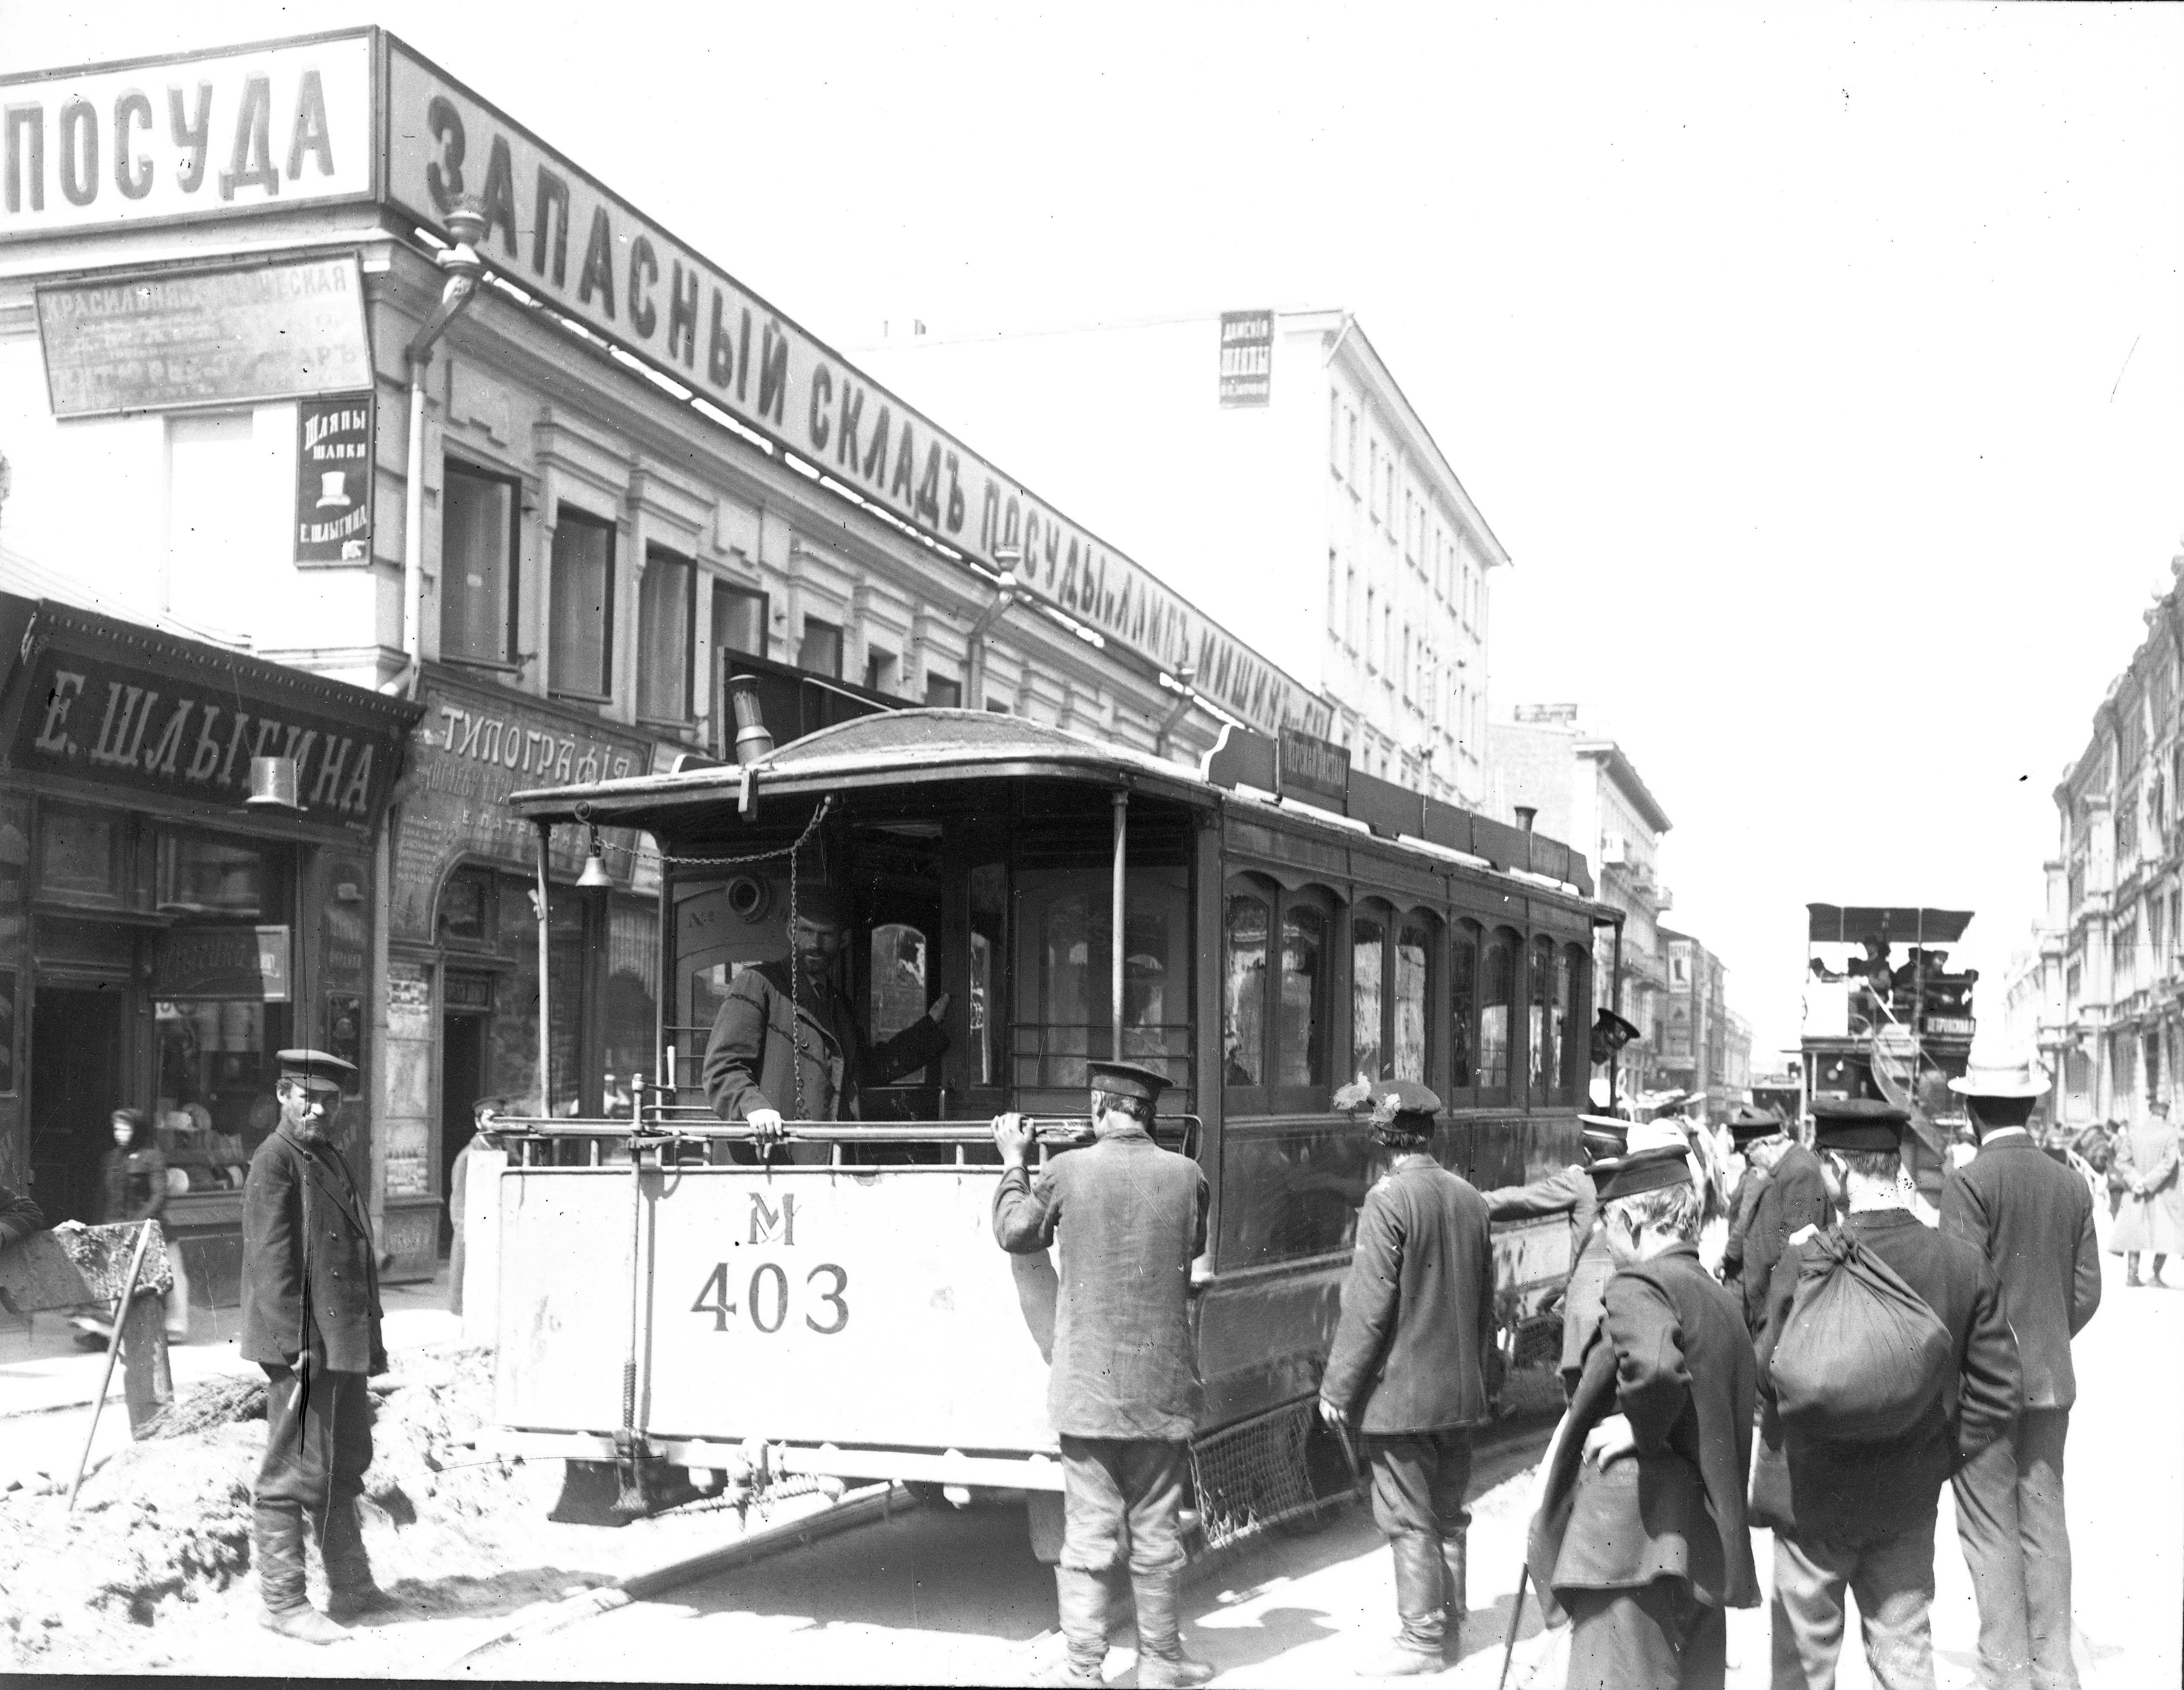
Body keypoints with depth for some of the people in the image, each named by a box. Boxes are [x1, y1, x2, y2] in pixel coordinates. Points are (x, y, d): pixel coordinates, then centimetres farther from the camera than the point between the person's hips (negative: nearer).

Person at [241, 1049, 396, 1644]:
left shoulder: (330, 1159, 17)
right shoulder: (275, 1163, -11)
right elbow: (271, 1261, -16)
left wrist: (370, 1338, 18)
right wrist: (294, 1344, -20)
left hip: (343, 1344, 10)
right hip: (307, 1347, -10)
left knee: (343, 1470, 17)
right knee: (295, 1475, -2)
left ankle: (352, 1588, 27)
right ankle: (283, 1604, 6)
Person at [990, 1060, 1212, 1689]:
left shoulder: (1067, 1171, -8)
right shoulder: (1186, 1175, -3)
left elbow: (1014, 1234, 8)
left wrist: (1013, 1160, 22)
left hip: (1087, 1386, -1)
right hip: (1162, 1385, 2)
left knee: (1089, 1533, 3)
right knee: (1158, 1532, 13)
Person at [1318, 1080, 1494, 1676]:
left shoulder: (1389, 1199, -17)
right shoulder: (1469, 1197, 5)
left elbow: (1368, 1306, -18)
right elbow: (1486, 1298, 13)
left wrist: (1338, 1386, -11)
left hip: (1401, 1396, -7)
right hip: (1462, 1392, 7)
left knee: (1409, 1520, 2)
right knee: (1448, 1514, 17)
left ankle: (1423, 1638, 8)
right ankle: (1451, 1621, 27)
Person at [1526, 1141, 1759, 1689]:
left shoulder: (1637, 1287, -11)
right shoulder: (1720, 1299, 15)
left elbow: (1655, 1369, -31)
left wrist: (1641, 1430, -15)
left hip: (1636, 1537, -9)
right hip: (1705, 1543, 9)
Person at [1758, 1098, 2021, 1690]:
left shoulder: (1804, 1263, -21)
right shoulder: (1965, 1263, -9)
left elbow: (1770, 1381, -13)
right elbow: (1996, 1393, -4)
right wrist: (1940, 1457, 6)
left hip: (1813, 1494, -3)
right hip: (1910, 1504, 3)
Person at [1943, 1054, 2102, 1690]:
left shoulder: (1970, 1182, -13)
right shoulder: (2072, 1185, 5)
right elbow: (2086, 1291, 7)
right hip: (2053, 1377, 6)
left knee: (1991, 1529, 1)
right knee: (2046, 1523, 11)